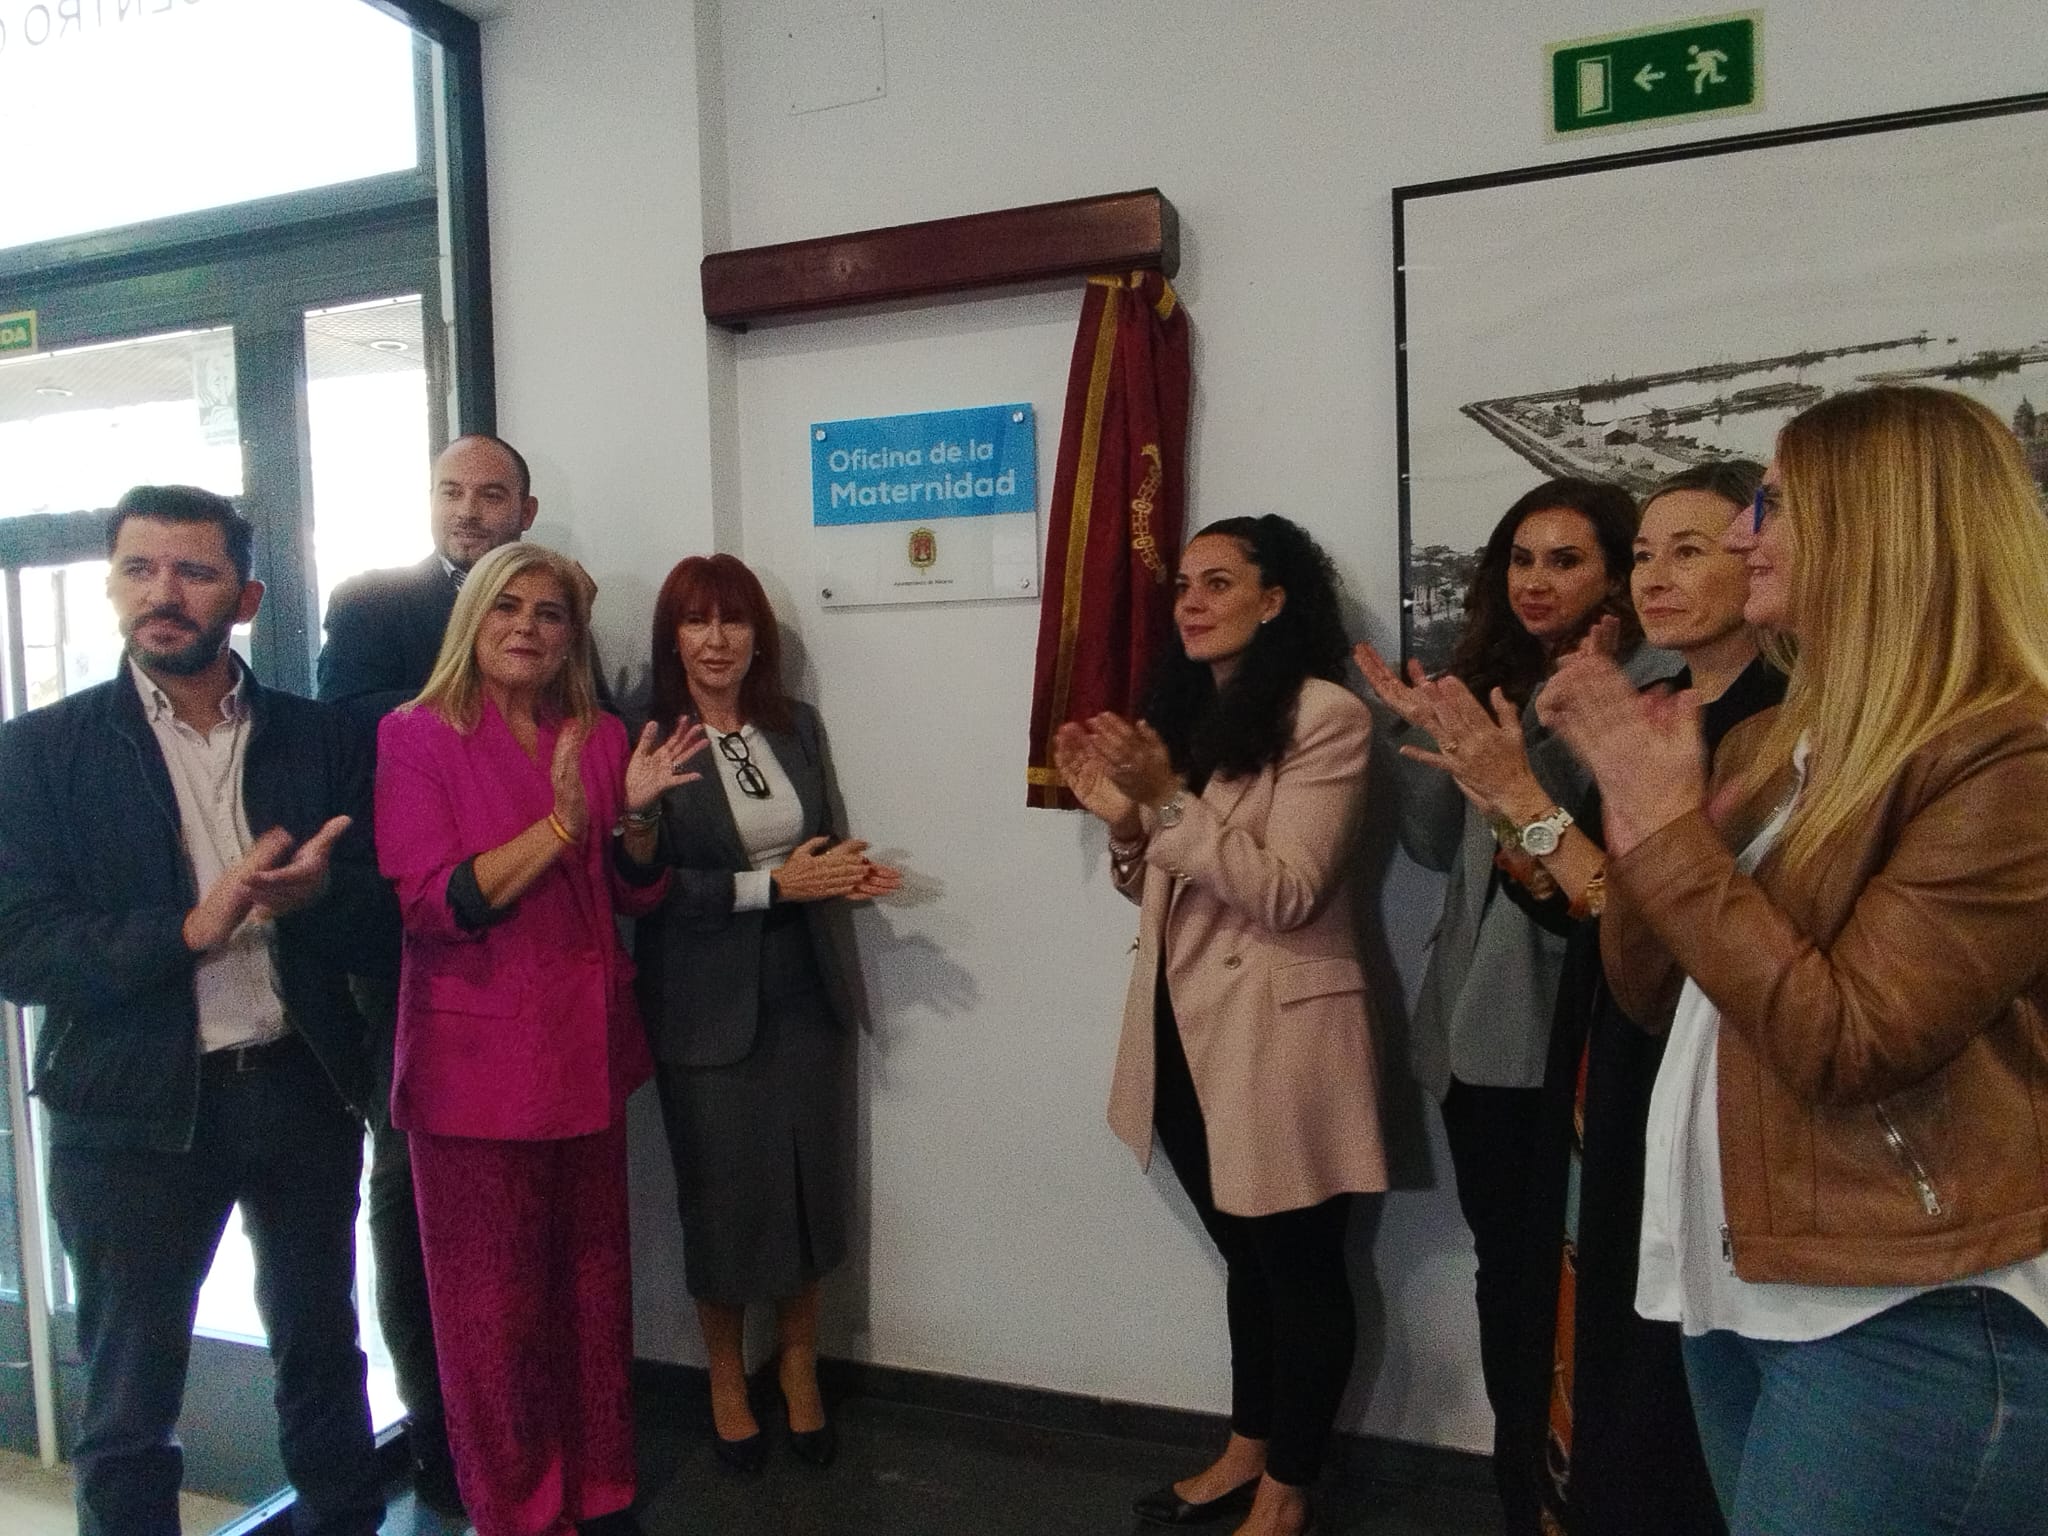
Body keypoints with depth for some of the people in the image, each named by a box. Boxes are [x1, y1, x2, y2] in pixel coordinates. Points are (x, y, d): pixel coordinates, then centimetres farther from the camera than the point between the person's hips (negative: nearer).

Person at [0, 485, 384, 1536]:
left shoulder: (322, 740, 1)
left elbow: (382, 906, 2)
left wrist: (319, 893, -20)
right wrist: (188, 929, -23)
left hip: (305, 1090, 2)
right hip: (132, 1107, -2)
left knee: (322, 1352, 19)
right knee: (127, 1400, 12)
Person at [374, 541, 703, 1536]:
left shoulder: (600, 738, 7)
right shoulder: (419, 736, -7)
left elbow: (634, 895, 9)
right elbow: (430, 904, -16)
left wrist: (635, 814, -10)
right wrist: (559, 823, -23)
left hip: (587, 1045, 5)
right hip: (479, 1058, -4)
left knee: (593, 1278, 15)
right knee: (495, 1300, 7)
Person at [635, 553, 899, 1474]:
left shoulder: (798, 725, 5)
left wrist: (845, 874, -8)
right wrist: (775, 884, -20)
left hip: (805, 993, 4)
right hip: (708, 1007, -4)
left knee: (810, 1185, 13)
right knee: (723, 1196, 10)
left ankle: (799, 1369, 34)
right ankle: (726, 1379, 34)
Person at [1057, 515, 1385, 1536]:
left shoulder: (1326, 716, -12)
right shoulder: (1183, 712, 11)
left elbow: (1285, 894, -20)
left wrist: (1168, 800, -25)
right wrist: (1121, 816, -6)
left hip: (1274, 1034, -7)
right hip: (1183, 1027, 7)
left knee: (1299, 1264, 10)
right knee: (1246, 1256, 22)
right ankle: (1247, 1446, 39)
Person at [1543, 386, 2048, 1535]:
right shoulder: (1771, 739, 8)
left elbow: (1845, 1044, -24)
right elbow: (1652, 993, 8)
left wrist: (1669, 826, -19)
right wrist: (1631, 793, -6)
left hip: (1910, 1320, -8)